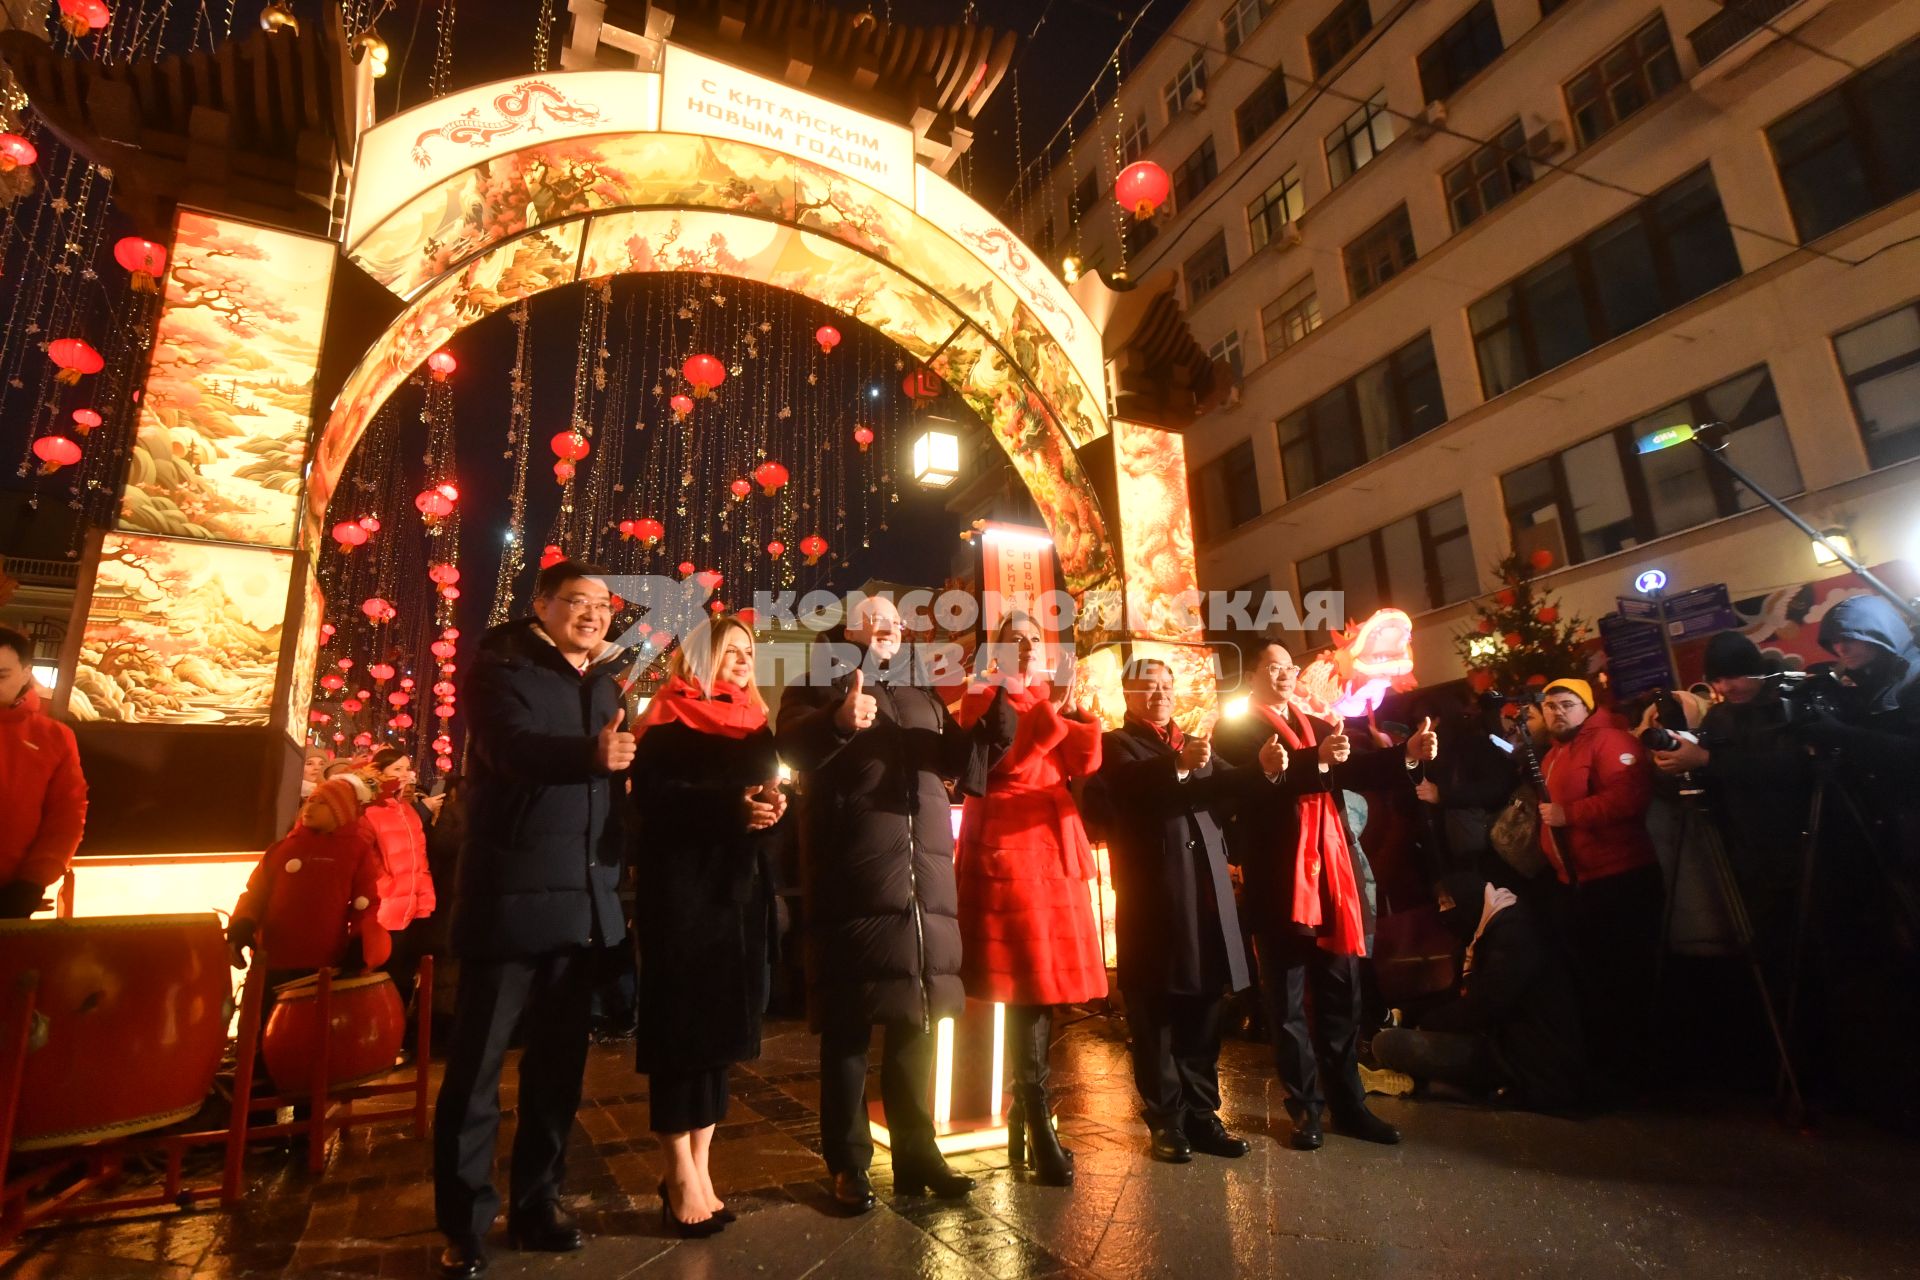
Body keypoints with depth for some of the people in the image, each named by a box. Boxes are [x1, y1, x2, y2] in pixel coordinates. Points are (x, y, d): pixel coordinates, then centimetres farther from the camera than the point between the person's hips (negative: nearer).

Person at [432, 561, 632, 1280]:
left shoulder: (604, 685, 12)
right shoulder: (501, 668, -6)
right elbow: (515, 749, -25)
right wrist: (593, 755, -43)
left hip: (582, 900, 6)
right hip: (510, 897, -6)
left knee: (559, 1060, 15)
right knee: (477, 1065, 5)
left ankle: (536, 1203, 31)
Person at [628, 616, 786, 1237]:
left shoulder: (756, 725, 15)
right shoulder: (668, 719, -2)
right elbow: (652, 794, -15)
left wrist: (772, 806, -8)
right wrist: (730, 804, -25)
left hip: (739, 886, 6)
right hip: (681, 887, -6)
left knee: (722, 1021, 8)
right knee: (683, 1021, -2)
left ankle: (697, 1166, 18)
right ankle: (681, 1173, 9)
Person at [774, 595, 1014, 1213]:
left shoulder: (924, 697, 21)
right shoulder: (820, 684, 4)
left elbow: (967, 767, 15)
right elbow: (791, 747, -15)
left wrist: (1000, 712, 0)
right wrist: (839, 720, -36)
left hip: (926, 880, 5)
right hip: (852, 881, -5)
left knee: (917, 1019, 13)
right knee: (849, 1023, 3)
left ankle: (916, 1150, 27)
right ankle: (848, 1163, 18)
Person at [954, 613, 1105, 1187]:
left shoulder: (1056, 698, 19)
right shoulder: (983, 697, 2)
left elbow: (1085, 764, 5)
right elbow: (996, 766, -15)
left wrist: (1075, 709, -7)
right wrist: (1048, 711, -20)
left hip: (1056, 845, 6)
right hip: (1007, 846, -6)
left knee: (1045, 981, 8)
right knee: (1027, 983, -9)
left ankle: (1022, 1118, 20)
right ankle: (1040, 1130, -3)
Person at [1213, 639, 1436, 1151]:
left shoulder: (1319, 726, 16)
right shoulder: (1236, 730, -4)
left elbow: (1356, 772, 2)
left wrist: (1408, 755, -14)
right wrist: (1317, 761, -33)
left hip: (1332, 873, 6)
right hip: (1279, 879, -6)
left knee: (1342, 992, 14)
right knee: (1288, 999, 6)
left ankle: (1348, 1102, 26)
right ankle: (1306, 1108, 18)